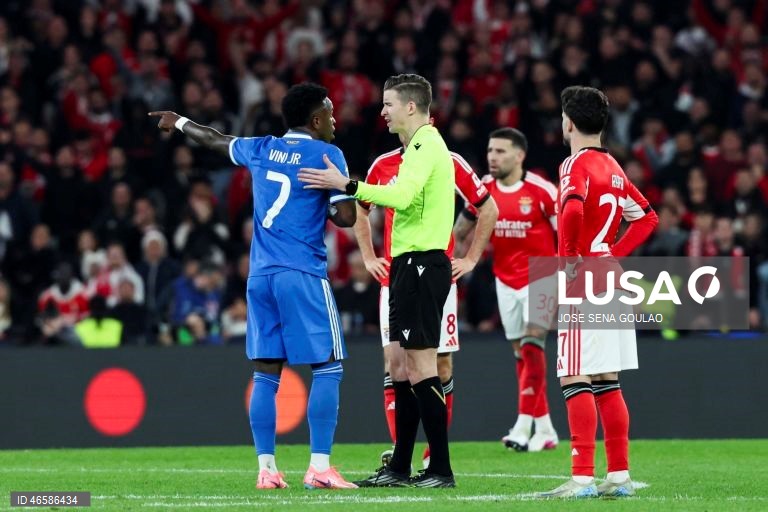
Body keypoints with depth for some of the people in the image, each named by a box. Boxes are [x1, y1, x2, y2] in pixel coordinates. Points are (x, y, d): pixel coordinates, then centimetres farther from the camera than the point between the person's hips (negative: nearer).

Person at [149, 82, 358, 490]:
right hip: (303, 274, -6)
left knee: (266, 373, 6)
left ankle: (266, 468, 4)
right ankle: (319, 468, -11)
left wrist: (180, 123, 51)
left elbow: (216, 140, 32)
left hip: (260, 274, 6)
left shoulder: (262, 150, 13)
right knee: (327, 368, -3)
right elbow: (345, 217, -11)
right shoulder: (326, 155, -4)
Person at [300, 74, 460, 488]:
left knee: (421, 368, -10)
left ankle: (441, 470, -8)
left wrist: (347, 185, -28)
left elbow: (402, 196, -28)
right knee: (401, 366, 12)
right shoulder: (421, 146, 19)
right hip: (410, 264, 10)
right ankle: (400, 468, 17)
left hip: (420, 264, -10)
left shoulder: (426, 146, -13)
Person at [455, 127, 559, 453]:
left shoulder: (541, 191, -14)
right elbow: (459, 232, 13)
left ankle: (523, 427, -21)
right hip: (506, 280, 5)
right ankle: (545, 430, 13)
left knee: (531, 344, -17)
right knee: (521, 354, 5)